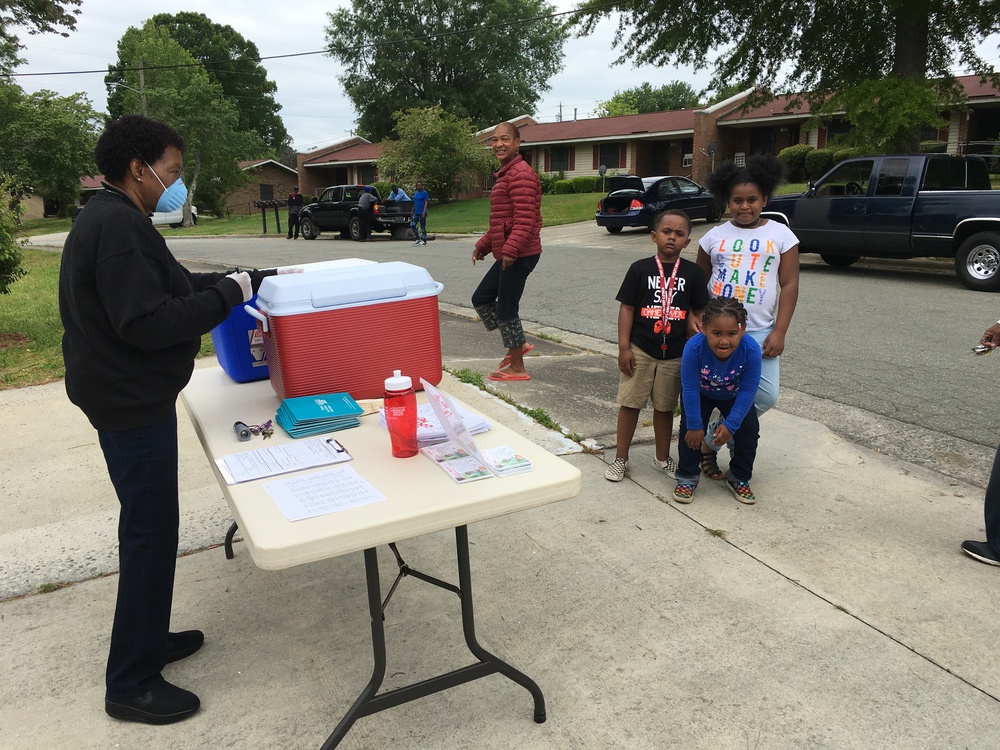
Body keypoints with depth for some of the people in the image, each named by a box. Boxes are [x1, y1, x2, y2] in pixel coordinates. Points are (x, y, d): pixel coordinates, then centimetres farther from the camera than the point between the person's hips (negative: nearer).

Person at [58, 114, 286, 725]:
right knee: (151, 532, -1)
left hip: (132, 398, 11)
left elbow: (176, 286, 17)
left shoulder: (116, 220, 14)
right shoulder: (117, 225, -20)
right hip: (131, 404, -11)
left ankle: (148, 638, 37)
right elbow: (146, 322, -27)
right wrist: (230, 293, -20)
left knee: (151, 525, 20)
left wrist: (258, 278, 12)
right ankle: (131, 685, 13)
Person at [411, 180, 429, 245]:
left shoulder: (424, 193, -7)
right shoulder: (415, 193, 13)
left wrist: (424, 212, -21)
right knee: (412, 225, -2)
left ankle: (424, 240, 8)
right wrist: (412, 211, 19)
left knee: (423, 227, -1)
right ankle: (418, 239, 7)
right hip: (416, 212, 7)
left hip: (422, 213, -7)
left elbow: (426, 203, -12)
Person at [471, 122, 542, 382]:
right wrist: (483, 245, 24)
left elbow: (525, 218, -24)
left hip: (518, 255, -11)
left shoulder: (521, 174, -15)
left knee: (506, 308, -3)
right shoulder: (505, 174, 19)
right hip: (506, 254, 11)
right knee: (481, 298, 16)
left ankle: (517, 368, 10)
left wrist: (511, 249, -32)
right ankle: (517, 346, 24)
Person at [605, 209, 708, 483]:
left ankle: (662, 458, 30)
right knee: (630, 403, 6)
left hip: (675, 354, 1)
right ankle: (620, 458, 18)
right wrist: (624, 348, -8)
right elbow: (627, 308, -4)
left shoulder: (693, 272, 0)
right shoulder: (640, 269, -4)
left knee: (665, 407, 14)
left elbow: (699, 312, 4)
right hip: (640, 350, -1)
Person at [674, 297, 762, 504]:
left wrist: (730, 424, -24)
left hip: (733, 396, 2)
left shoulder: (751, 350, -36)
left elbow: (747, 391, -25)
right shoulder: (694, 348, -40)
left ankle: (739, 478, 16)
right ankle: (687, 478, 6)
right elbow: (690, 389, -29)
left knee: (749, 429, -6)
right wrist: (695, 425, -23)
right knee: (689, 428, -13)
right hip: (701, 393, -1)